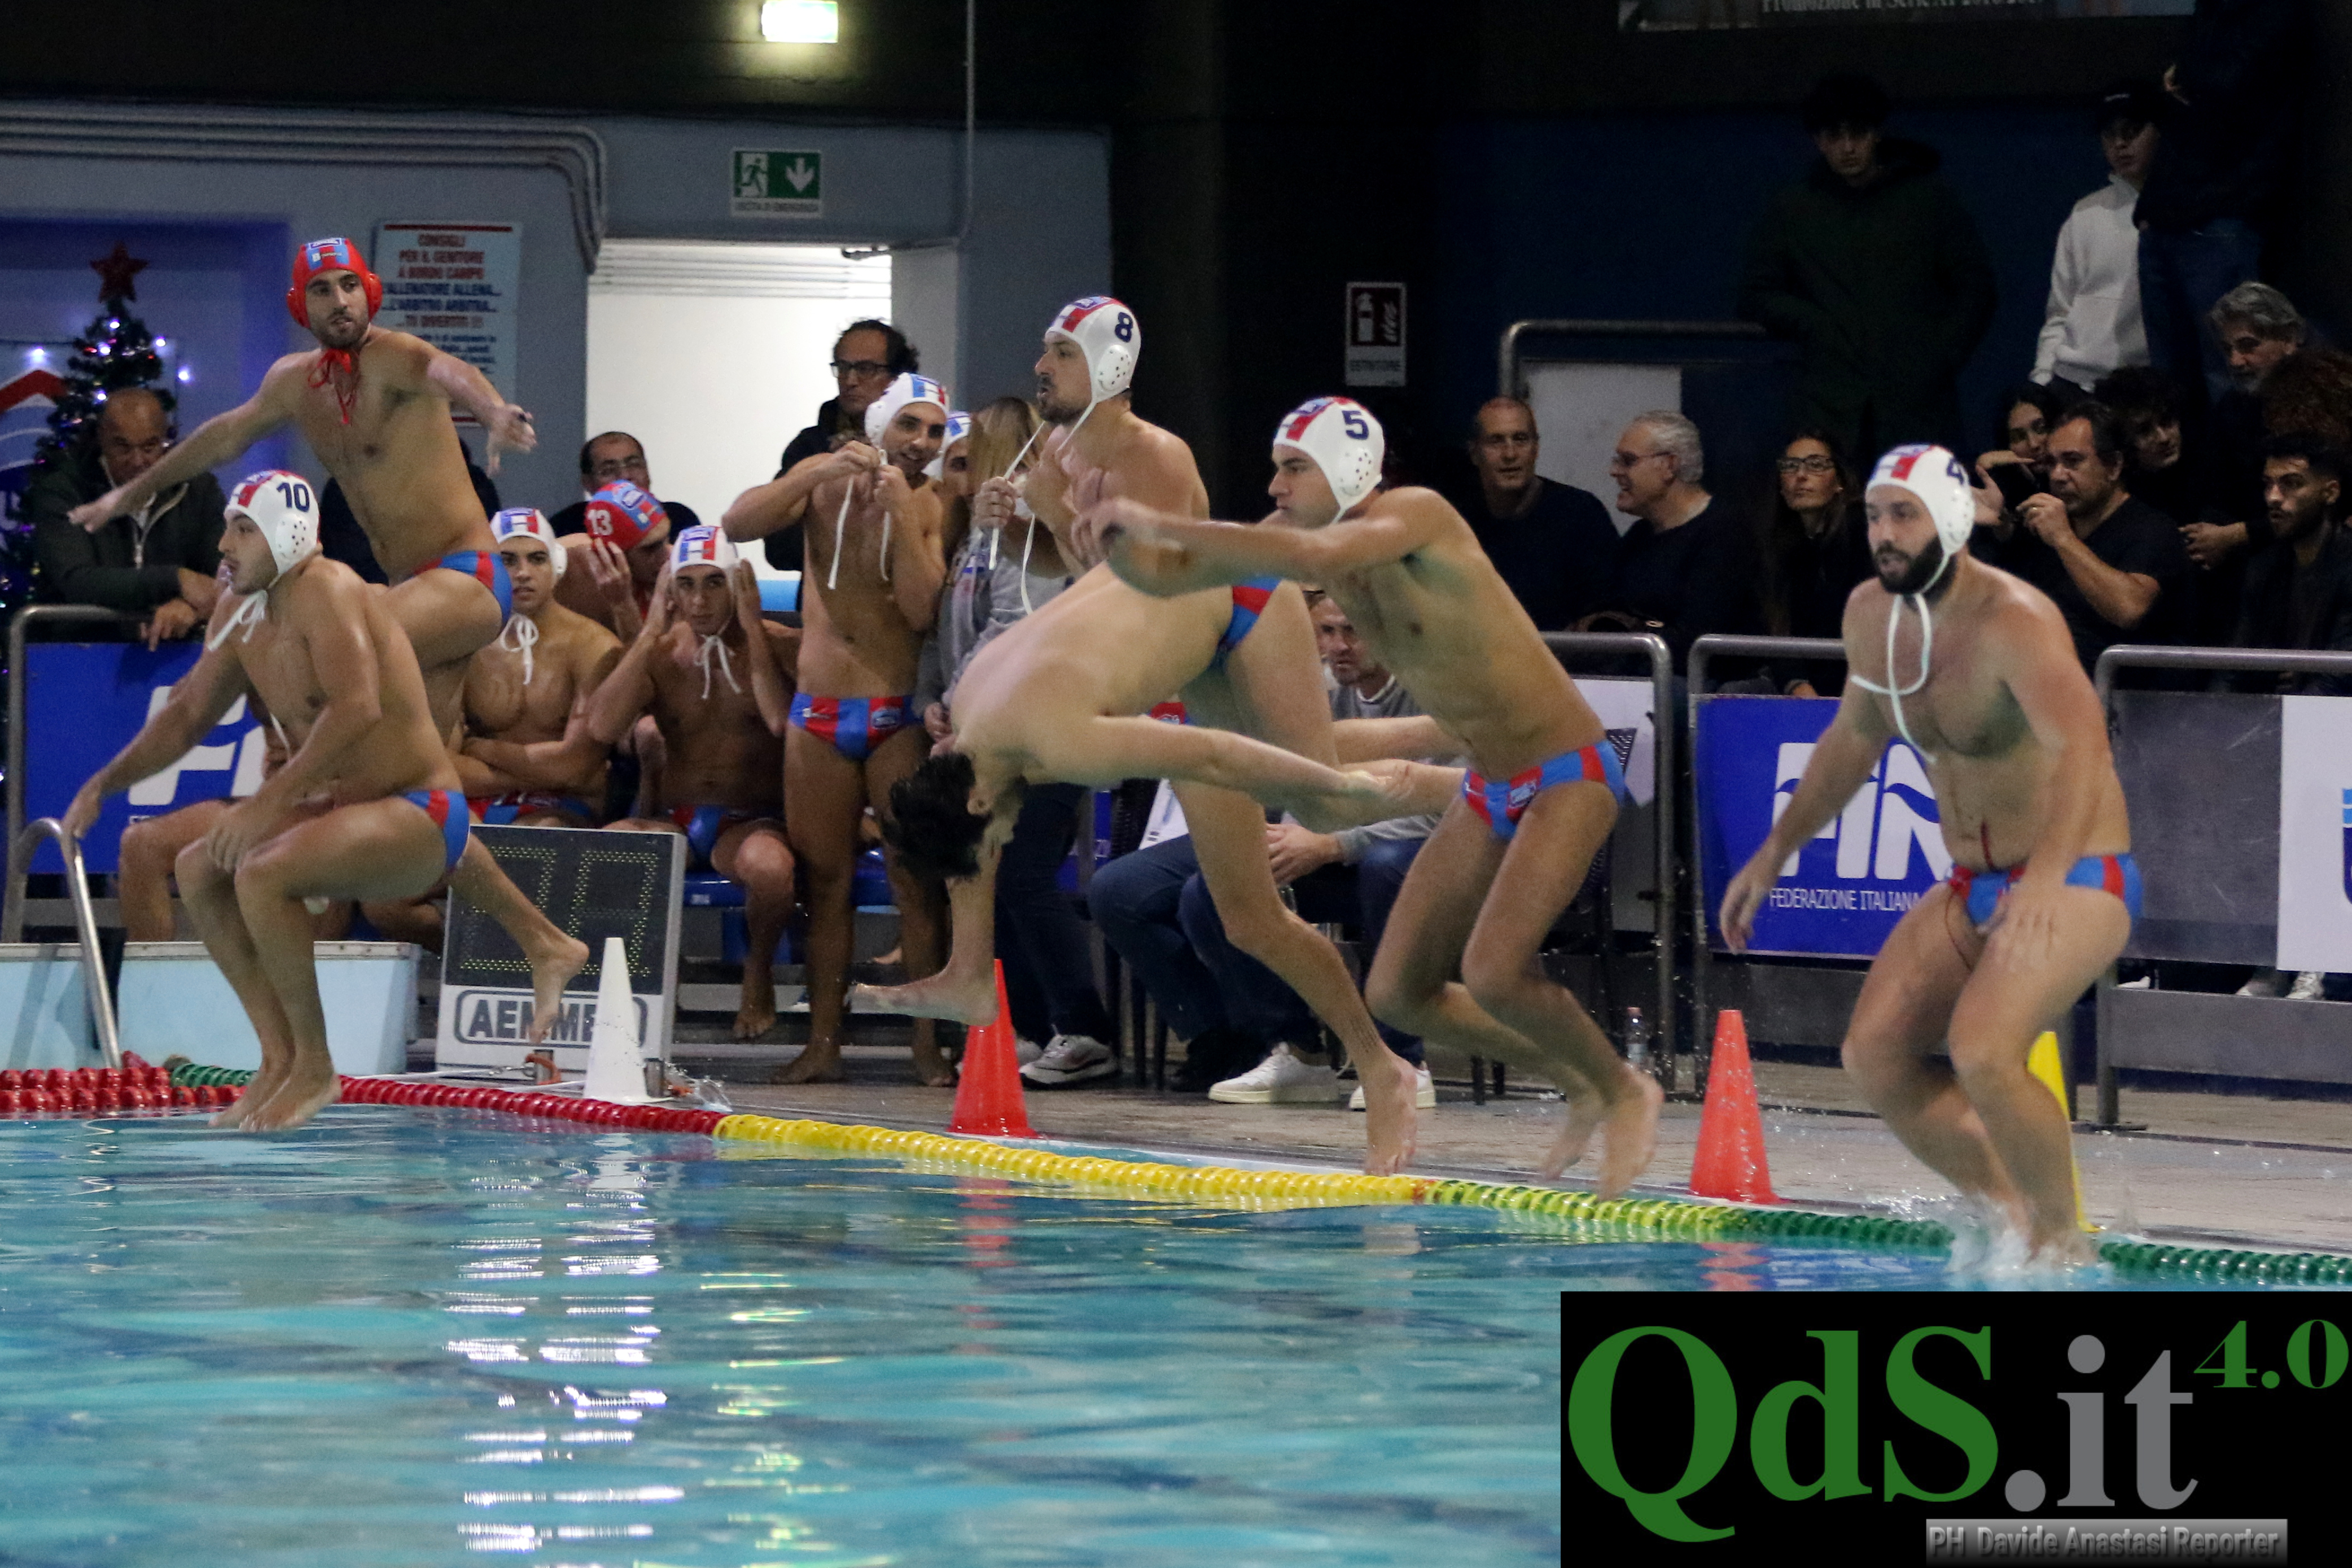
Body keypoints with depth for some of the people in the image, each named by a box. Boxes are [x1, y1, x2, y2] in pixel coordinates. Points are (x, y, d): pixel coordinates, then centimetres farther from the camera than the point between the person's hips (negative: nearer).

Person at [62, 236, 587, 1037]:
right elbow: (225, 436, 32)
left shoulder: (394, 360, -11)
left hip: (469, 577, -9)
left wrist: (494, 411, -59)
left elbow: (447, 372, -35)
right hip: (423, 592, 9)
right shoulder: (295, 384, 13)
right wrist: (132, 494, 45)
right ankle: (545, 947, 9)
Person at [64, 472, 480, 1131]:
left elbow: (357, 708, -34)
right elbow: (189, 713, 22)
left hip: (422, 818, -10)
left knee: (262, 873, -29)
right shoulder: (240, 615, 8)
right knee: (199, 869, 5)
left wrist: (269, 802, -37)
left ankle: (314, 1067, -16)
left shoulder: (325, 592, -20)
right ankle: (280, 1057, 4)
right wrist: (105, 782, 10)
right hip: (345, 808, 10)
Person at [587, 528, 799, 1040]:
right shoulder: (659, 653, 9)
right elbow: (601, 728, -8)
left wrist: (751, 630, -14)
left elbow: (785, 723, -21)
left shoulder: (778, 646, -1)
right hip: (672, 823, 2)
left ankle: (758, 974, -6)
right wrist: (652, 632, -6)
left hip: (752, 822, -2)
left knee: (768, 865, -40)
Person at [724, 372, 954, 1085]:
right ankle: (823, 1044, 7)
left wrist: (901, 513, -17)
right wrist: (821, 473, -17)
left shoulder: (933, 506, -2)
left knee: (916, 879, -8)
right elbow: (738, 525, -8)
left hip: (898, 717, -2)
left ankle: (929, 1044, -7)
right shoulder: (824, 482, 6)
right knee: (825, 881, 4)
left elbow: (922, 610, -14)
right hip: (818, 711, 2)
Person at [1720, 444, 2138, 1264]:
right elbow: (1853, 739, 22)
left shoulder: (2013, 620, -23)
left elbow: (2081, 747, -40)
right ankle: (2009, 1215, 8)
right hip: (1973, 889, 8)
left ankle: (2064, 1240, -9)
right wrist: (1774, 853, 21)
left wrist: (2046, 878, -55)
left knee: (1981, 1049, -29)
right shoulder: (1871, 614, 2)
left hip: (2076, 881, -8)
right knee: (1876, 1052, -8)